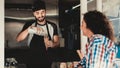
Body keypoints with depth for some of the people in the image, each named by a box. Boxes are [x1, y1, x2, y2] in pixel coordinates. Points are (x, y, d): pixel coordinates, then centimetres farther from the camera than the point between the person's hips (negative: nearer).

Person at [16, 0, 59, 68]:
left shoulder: (52, 26, 0)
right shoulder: (29, 25, -2)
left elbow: (57, 42, 2)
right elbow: (18, 39, -13)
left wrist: (52, 44, -22)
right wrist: (29, 30, -31)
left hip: (47, 62, 1)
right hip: (32, 62, 0)